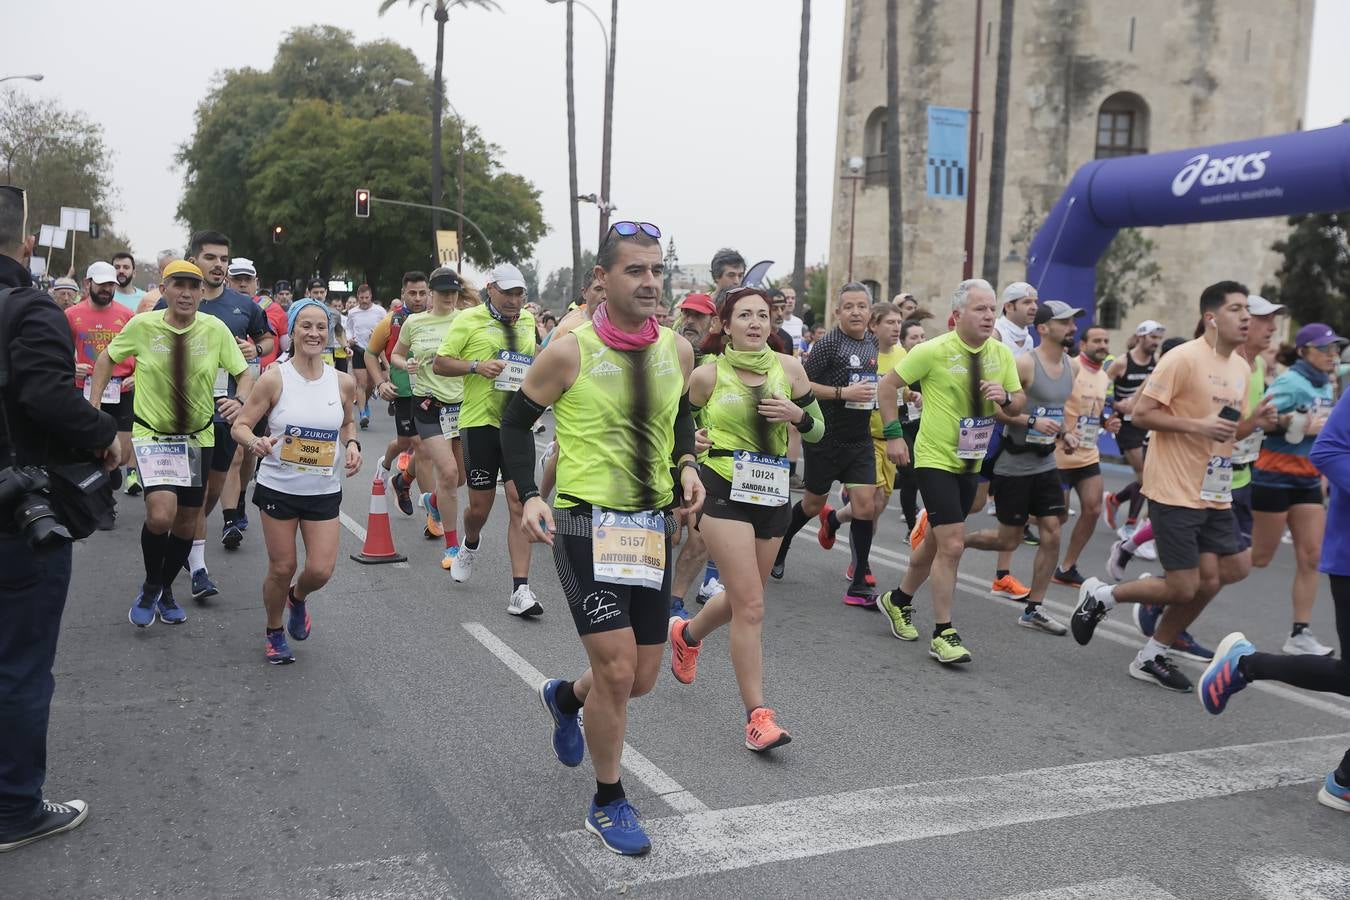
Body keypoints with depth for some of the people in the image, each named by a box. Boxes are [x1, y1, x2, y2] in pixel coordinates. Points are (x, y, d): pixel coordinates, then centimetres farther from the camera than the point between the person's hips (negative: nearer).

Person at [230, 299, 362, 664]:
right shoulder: (274, 379, -11)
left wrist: (352, 445, -2)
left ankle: (297, 598, 35)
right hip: (278, 487, -2)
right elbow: (240, 425, -7)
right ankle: (274, 632, 32)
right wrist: (254, 442, -28)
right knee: (282, 568, 5)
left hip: (324, 491, 2)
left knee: (321, 571, -3)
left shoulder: (344, 382, -2)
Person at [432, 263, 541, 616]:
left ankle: (520, 589, -6)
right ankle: (470, 545, 43)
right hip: (480, 421, -3)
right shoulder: (469, 319, -2)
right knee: (480, 505, 5)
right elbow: (439, 363, -2)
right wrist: (476, 366, -17)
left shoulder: (527, 320, 12)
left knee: (519, 503, -7)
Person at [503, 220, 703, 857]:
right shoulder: (570, 351, -12)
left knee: (642, 677, 12)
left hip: (654, 524, 5)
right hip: (586, 523, -5)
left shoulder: (677, 350, 2)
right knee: (617, 669, -7)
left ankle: (564, 697, 46)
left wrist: (686, 465, 2)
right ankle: (608, 804, 16)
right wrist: (529, 496, -15)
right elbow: (516, 423, -1)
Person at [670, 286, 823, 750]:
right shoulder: (707, 375, -6)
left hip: (772, 495, 5)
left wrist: (796, 415, -11)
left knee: (742, 599, 18)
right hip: (723, 492, -5)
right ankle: (758, 715, -3)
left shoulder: (788, 368, 1)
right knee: (751, 607, -11)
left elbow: (818, 430, 8)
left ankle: (687, 633, 50)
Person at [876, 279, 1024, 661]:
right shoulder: (934, 351, -15)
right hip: (935, 460, -6)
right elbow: (887, 385, -7)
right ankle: (943, 634, -1)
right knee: (952, 544, -13)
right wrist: (894, 434, -11)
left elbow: (1019, 403, 9)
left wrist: (1005, 397, -15)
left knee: (936, 541, 18)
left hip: (970, 462, 7)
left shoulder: (1001, 353, 1)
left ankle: (899, 599, 41)